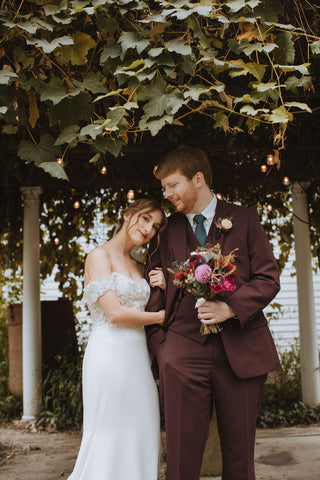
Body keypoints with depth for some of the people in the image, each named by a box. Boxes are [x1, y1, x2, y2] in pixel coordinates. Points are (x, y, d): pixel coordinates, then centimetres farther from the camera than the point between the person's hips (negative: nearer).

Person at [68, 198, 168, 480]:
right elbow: (115, 313, -13)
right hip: (110, 354, -7)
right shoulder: (100, 256, -4)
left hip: (138, 358, 7)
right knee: (110, 439, -2)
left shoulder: (140, 268, 18)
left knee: (140, 440, 8)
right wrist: (161, 317, -4)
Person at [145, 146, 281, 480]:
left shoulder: (243, 220, 8)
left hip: (240, 350, -1)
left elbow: (268, 279, 2)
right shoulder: (167, 231, 13)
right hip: (183, 352, 1)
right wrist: (159, 347, 2)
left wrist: (231, 307, -14)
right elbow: (154, 297, 13)